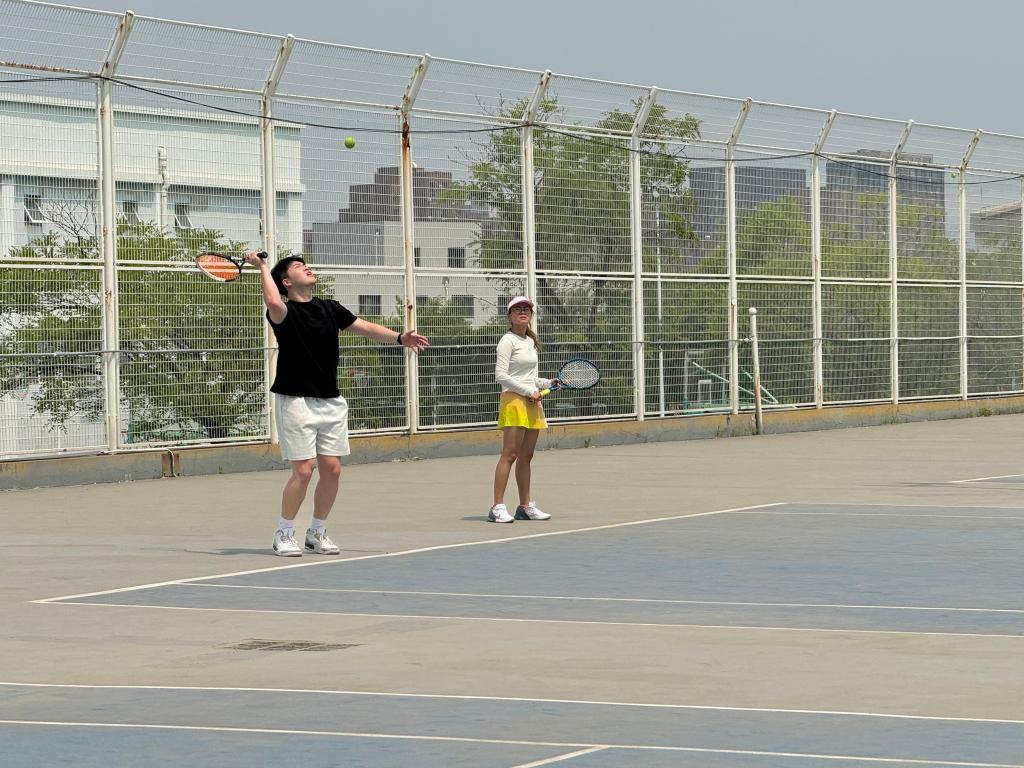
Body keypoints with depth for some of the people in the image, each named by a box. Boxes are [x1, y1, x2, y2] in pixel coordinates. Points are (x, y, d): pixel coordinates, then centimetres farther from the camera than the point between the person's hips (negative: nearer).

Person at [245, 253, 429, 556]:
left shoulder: (329, 308, 12)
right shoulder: (285, 311, -7)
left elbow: (365, 327, 6)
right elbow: (273, 304, -31)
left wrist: (400, 337, -9)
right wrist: (263, 267, -18)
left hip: (331, 402, 6)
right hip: (296, 402, -6)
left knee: (332, 470, 3)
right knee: (303, 470, -9)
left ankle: (317, 532, 21)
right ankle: (284, 534, 8)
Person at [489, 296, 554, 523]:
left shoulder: (531, 342, 18)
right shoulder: (508, 341, -7)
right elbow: (501, 375, -14)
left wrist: (549, 383, 10)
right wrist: (528, 391, -15)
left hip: (532, 403, 8)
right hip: (513, 401, -8)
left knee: (526, 456, 9)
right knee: (510, 454, -11)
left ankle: (526, 506, 13)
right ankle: (498, 508, -12)